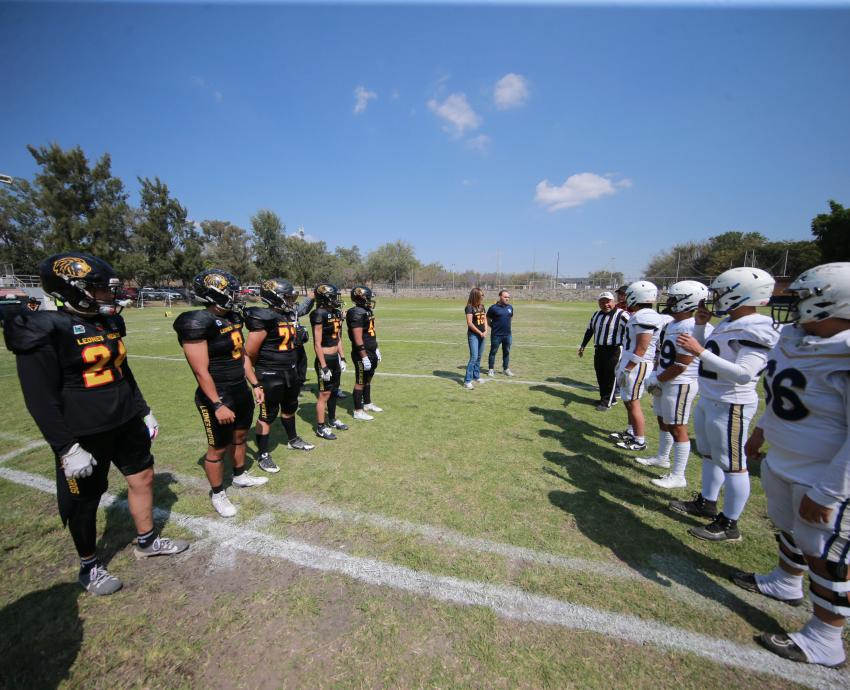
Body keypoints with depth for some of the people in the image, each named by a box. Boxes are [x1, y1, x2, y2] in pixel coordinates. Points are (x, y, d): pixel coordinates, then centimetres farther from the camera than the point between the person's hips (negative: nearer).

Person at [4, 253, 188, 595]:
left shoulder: (108, 322, 6)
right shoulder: (44, 330, -15)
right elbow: (41, 398, -16)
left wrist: (144, 411, 17)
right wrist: (66, 448, -17)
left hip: (125, 423, 7)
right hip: (83, 434, -7)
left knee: (143, 477, 15)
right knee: (85, 501, 11)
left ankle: (147, 541, 37)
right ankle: (89, 567, 35)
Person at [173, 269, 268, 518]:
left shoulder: (232, 318, 4)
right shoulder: (197, 323, -20)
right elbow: (201, 371, -21)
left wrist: (255, 384, 13)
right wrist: (218, 405, -21)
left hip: (241, 391, 8)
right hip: (218, 396, -8)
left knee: (240, 436, 23)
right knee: (218, 448, 9)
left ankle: (240, 476, 45)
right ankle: (217, 494, 30)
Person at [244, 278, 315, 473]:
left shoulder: (289, 315, 4)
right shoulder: (264, 318, -22)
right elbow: (250, 351, -20)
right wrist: (263, 367, -2)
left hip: (290, 372, 8)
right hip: (271, 376, -8)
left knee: (290, 408, 24)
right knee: (268, 415, 5)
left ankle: (293, 440, 45)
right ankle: (263, 455, 22)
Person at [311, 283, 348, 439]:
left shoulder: (335, 313, 8)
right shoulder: (319, 315, -17)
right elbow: (317, 344, -18)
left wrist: (342, 358, 14)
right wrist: (323, 366, -19)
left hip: (335, 358, 8)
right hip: (325, 359, -8)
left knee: (334, 391, 19)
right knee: (324, 394, 2)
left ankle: (332, 420, 36)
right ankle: (321, 428, 15)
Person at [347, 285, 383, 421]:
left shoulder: (367, 311, 10)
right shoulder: (357, 314, -20)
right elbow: (358, 339, -23)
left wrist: (376, 350, 21)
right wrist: (364, 357, -23)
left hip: (371, 352, 9)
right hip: (362, 354, -9)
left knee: (368, 380, 20)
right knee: (360, 382, 2)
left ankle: (368, 404, 35)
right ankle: (358, 411, 13)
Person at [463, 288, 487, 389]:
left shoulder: (482, 306, 10)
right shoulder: (469, 307, -12)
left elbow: (485, 319, 15)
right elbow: (469, 323, -17)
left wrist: (485, 331, -1)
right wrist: (480, 333, -12)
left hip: (482, 335, 7)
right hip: (473, 335, -7)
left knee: (479, 357, 14)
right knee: (474, 357, -12)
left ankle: (476, 376, 28)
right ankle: (467, 381, -9)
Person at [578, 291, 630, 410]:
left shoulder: (621, 315, -11)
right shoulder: (596, 314, 13)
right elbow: (589, 330, 22)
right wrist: (583, 346, 24)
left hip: (614, 350, -7)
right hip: (598, 350, 7)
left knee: (610, 377, 0)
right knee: (600, 376, 13)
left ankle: (607, 402, 11)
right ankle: (605, 398, 27)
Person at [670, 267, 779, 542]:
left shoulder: (756, 331, -19)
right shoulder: (728, 324, 8)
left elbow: (744, 374, -28)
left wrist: (700, 351, -31)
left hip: (730, 406, -9)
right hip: (708, 400, 9)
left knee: (732, 465, 4)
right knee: (710, 455, 20)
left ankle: (729, 524, 17)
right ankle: (706, 503, 37)